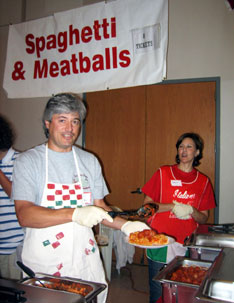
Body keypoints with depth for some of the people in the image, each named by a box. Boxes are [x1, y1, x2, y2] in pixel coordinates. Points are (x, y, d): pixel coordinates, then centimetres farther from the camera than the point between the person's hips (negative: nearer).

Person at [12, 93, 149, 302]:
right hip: (43, 262, -3)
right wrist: (74, 214, -29)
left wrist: (125, 225, -7)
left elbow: (99, 207, 10)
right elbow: (24, 215, -18)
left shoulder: (90, 161, 6)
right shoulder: (28, 161, -7)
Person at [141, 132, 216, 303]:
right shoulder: (163, 173, 2)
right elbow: (147, 204, 0)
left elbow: (204, 219, 9)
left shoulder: (203, 181, 7)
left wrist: (190, 210, -12)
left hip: (186, 245, 2)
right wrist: (173, 206, -14)